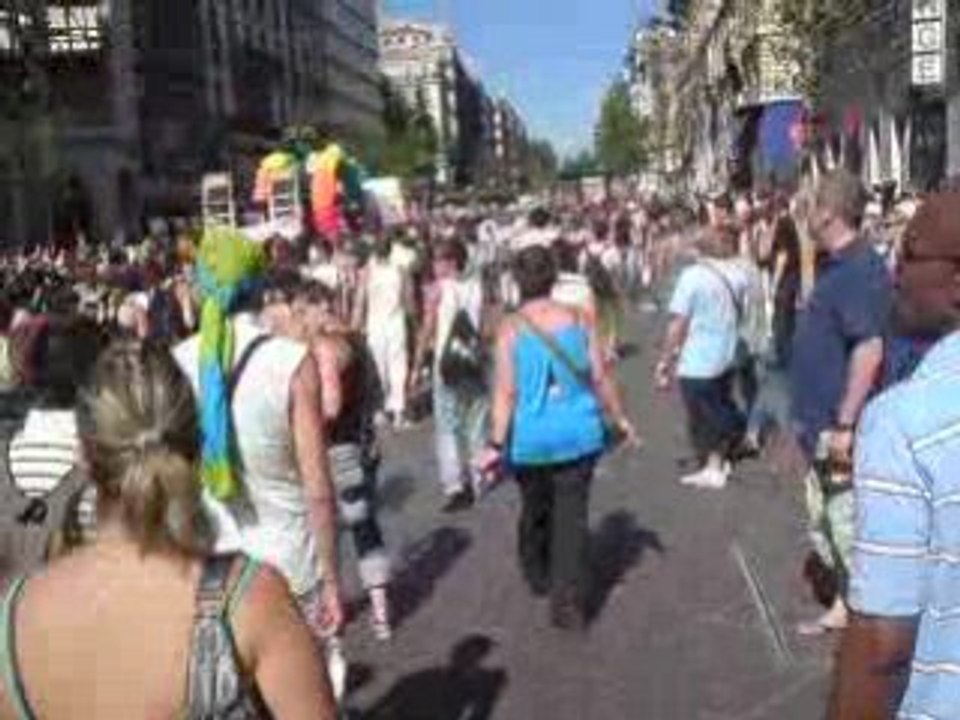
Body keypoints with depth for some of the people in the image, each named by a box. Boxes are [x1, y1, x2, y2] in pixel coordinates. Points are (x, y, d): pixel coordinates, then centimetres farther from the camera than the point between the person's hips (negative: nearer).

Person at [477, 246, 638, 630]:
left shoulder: (511, 328, -9)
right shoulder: (578, 320, -3)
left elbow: (506, 391, -13)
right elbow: (600, 378, 0)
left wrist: (496, 444, -11)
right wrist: (619, 420, 14)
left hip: (530, 439, 0)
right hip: (578, 434, 0)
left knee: (535, 510, 22)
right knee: (571, 516, 5)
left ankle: (538, 577, 42)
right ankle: (568, 603, 1)